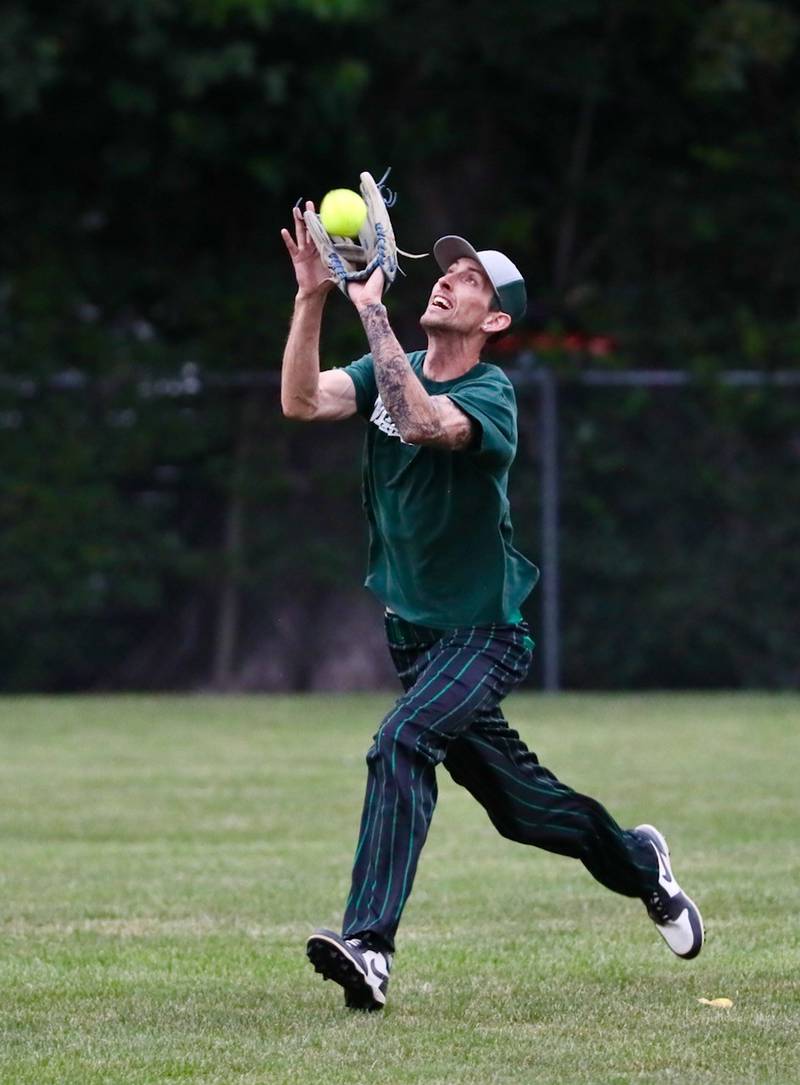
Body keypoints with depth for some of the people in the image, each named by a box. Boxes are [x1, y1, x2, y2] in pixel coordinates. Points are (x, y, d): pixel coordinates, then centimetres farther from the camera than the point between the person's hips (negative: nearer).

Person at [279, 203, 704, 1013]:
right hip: (414, 634, 7)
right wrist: (312, 298, -26)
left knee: (403, 742, -30)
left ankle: (370, 945, -37)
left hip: (482, 634, -7)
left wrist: (371, 310, -36)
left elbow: (421, 422, -39)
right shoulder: (392, 369, 2)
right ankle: (636, 861, 42)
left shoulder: (490, 395, -17)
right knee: (516, 806, 16)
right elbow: (303, 401, -15)